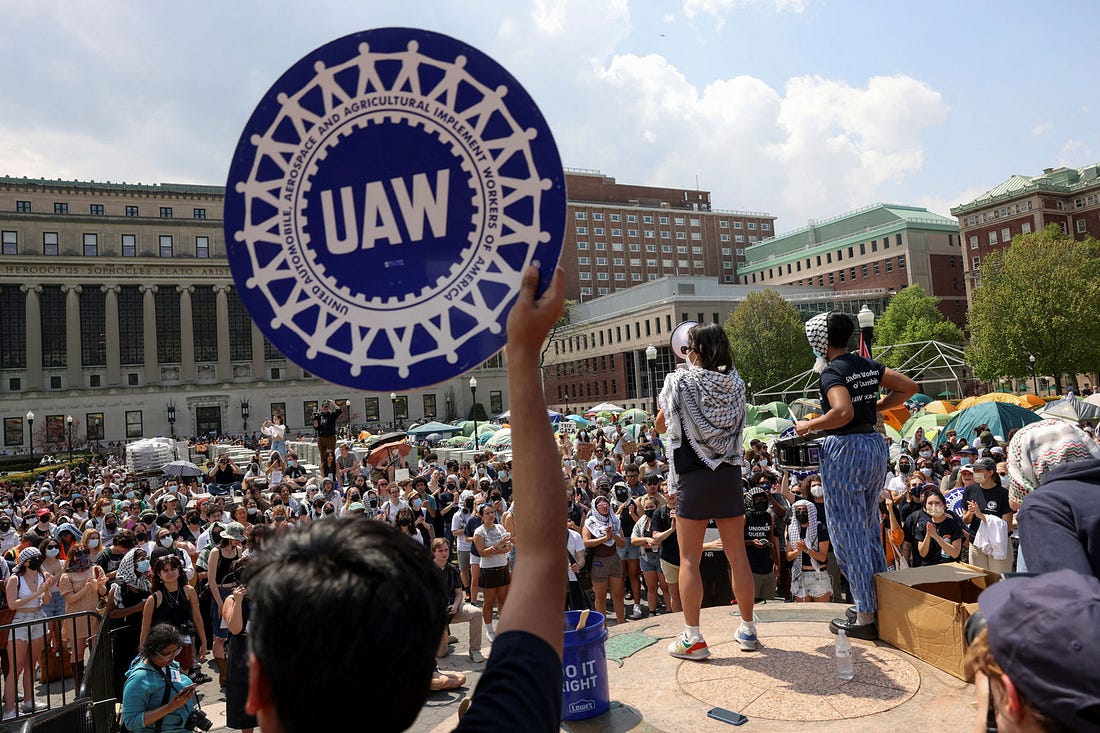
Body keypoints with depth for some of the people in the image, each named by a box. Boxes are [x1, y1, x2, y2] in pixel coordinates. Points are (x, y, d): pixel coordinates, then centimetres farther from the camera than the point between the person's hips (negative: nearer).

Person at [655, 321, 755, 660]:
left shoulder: (679, 381, -8)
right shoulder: (735, 383, 1)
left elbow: (660, 425, 5)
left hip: (694, 478, -4)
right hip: (730, 475, 4)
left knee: (689, 559, 3)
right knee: (737, 555, 12)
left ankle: (693, 638, 5)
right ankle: (748, 629, 23)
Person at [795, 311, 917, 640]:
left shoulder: (832, 372, -14)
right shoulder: (869, 365, 9)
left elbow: (843, 412, -30)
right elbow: (909, 387, 14)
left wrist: (809, 425, -16)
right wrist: (876, 406, 15)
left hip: (844, 451, -8)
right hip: (875, 445, 8)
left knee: (848, 534, 1)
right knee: (869, 529, 18)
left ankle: (865, 618, 7)